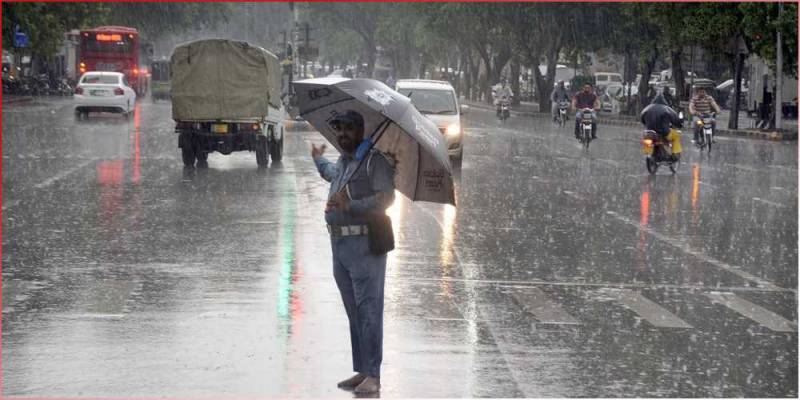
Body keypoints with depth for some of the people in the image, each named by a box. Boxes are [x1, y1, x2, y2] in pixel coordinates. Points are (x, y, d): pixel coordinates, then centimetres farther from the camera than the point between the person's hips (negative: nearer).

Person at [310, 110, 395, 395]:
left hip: (365, 244, -9)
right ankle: (361, 370, 18)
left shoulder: (374, 161, -9)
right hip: (339, 243, 9)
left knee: (368, 310, -10)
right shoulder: (341, 162, 18)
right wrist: (318, 160, 56)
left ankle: (373, 376, -11)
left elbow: (386, 197, -21)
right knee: (353, 312, 12)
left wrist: (351, 206, -27)